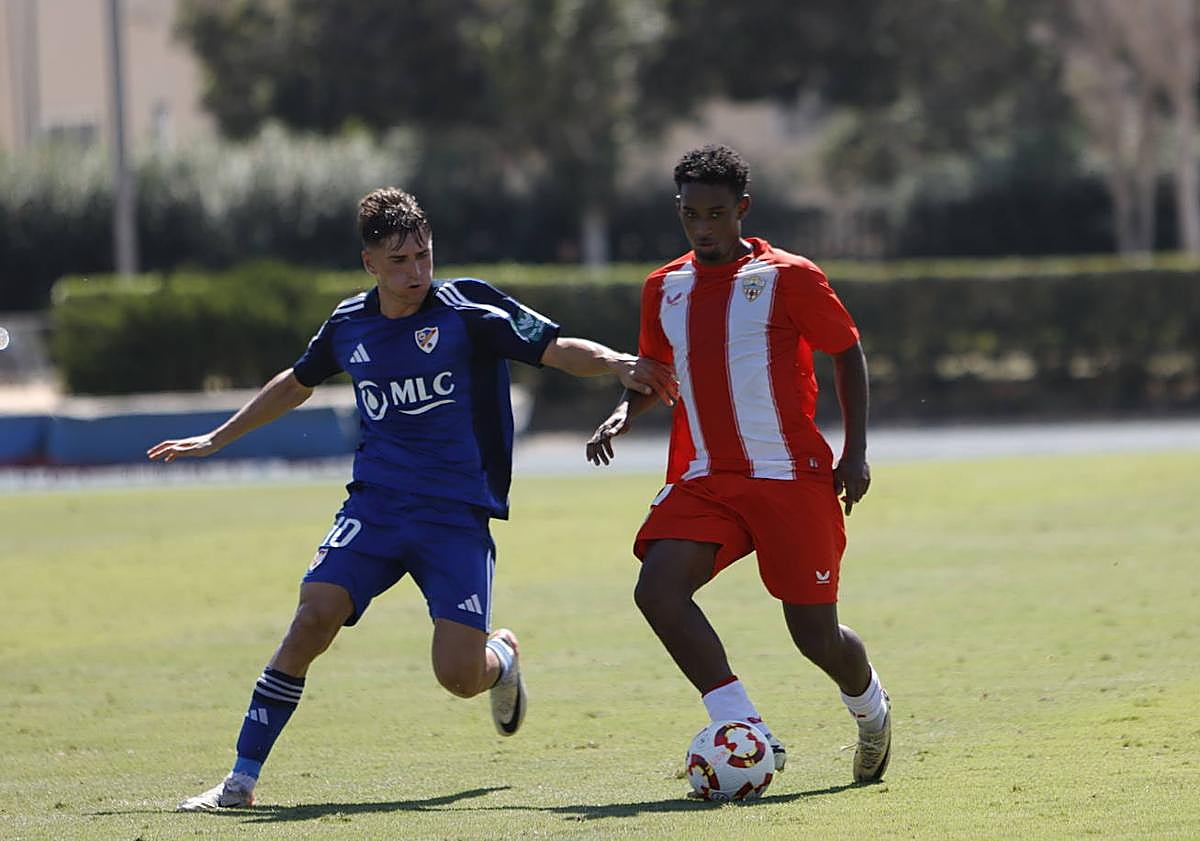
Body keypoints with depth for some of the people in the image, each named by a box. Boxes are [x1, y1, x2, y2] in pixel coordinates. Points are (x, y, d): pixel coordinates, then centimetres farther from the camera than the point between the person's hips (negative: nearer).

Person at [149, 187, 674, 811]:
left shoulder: (467, 310, -5)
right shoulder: (349, 325, 8)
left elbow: (558, 350, -11)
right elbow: (295, 385, 27)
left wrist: (615, 365, -32)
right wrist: (215, 439, 34)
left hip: (458, 516, -3)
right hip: (374, 503, 3)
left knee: (459, 676, -14)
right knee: (313, 618, -19)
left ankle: (503, 655, 26)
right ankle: (242, 778, -12)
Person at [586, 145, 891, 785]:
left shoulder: (788, 278, -5)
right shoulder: (664, 289, 9)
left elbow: (847, 352, 3)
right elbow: (654, 369, 24)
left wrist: (855, 453, -3)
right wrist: (623, 413, 3)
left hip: (790, 477, -4)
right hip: (703, 480, 4)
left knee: (816, 635, -1)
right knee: (657, 589, -22)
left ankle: (871, 708, 35)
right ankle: (747, 736, -17)